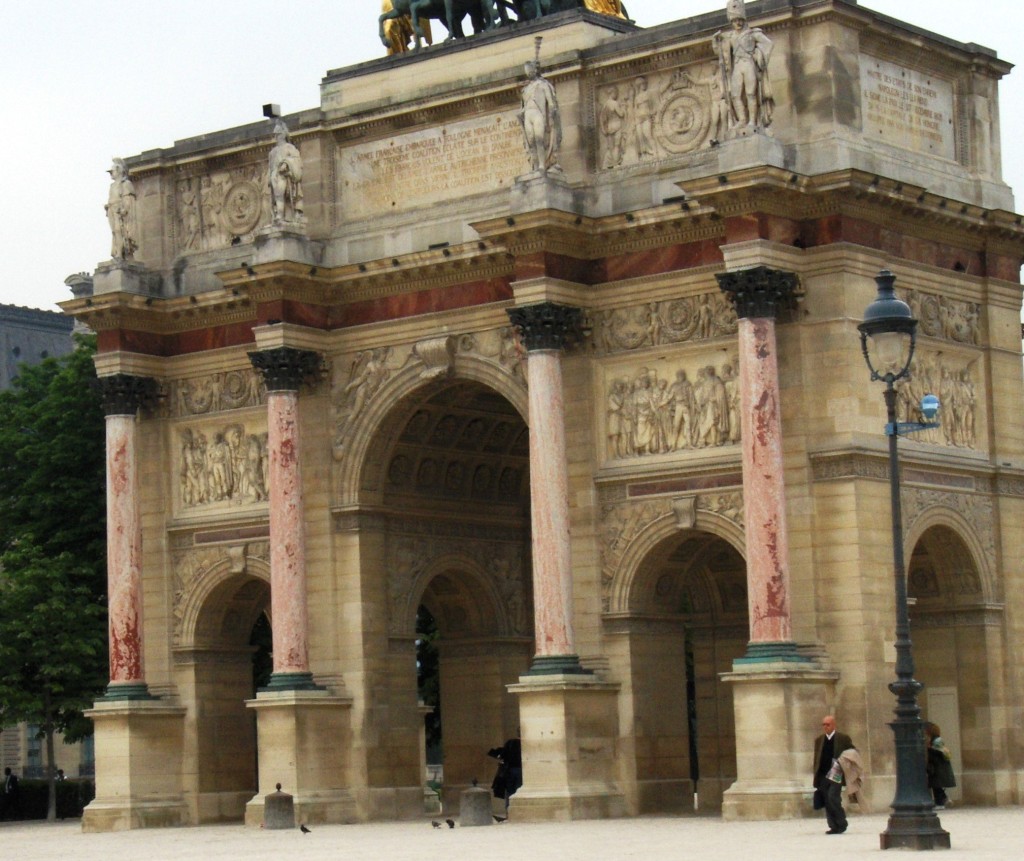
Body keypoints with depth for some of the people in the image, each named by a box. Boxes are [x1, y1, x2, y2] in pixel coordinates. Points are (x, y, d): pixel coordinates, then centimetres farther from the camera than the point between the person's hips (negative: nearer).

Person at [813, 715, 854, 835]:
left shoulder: (844, 739, 2)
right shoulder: (819, 740, 14)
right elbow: (816, 759, 16)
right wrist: (816, 776, 10)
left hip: (836, 775, -5)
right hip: (823, 775, 5)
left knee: (832, 798, -17)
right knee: (827, 802, 0)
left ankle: (841, 824, -3)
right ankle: (834, 826, 6)